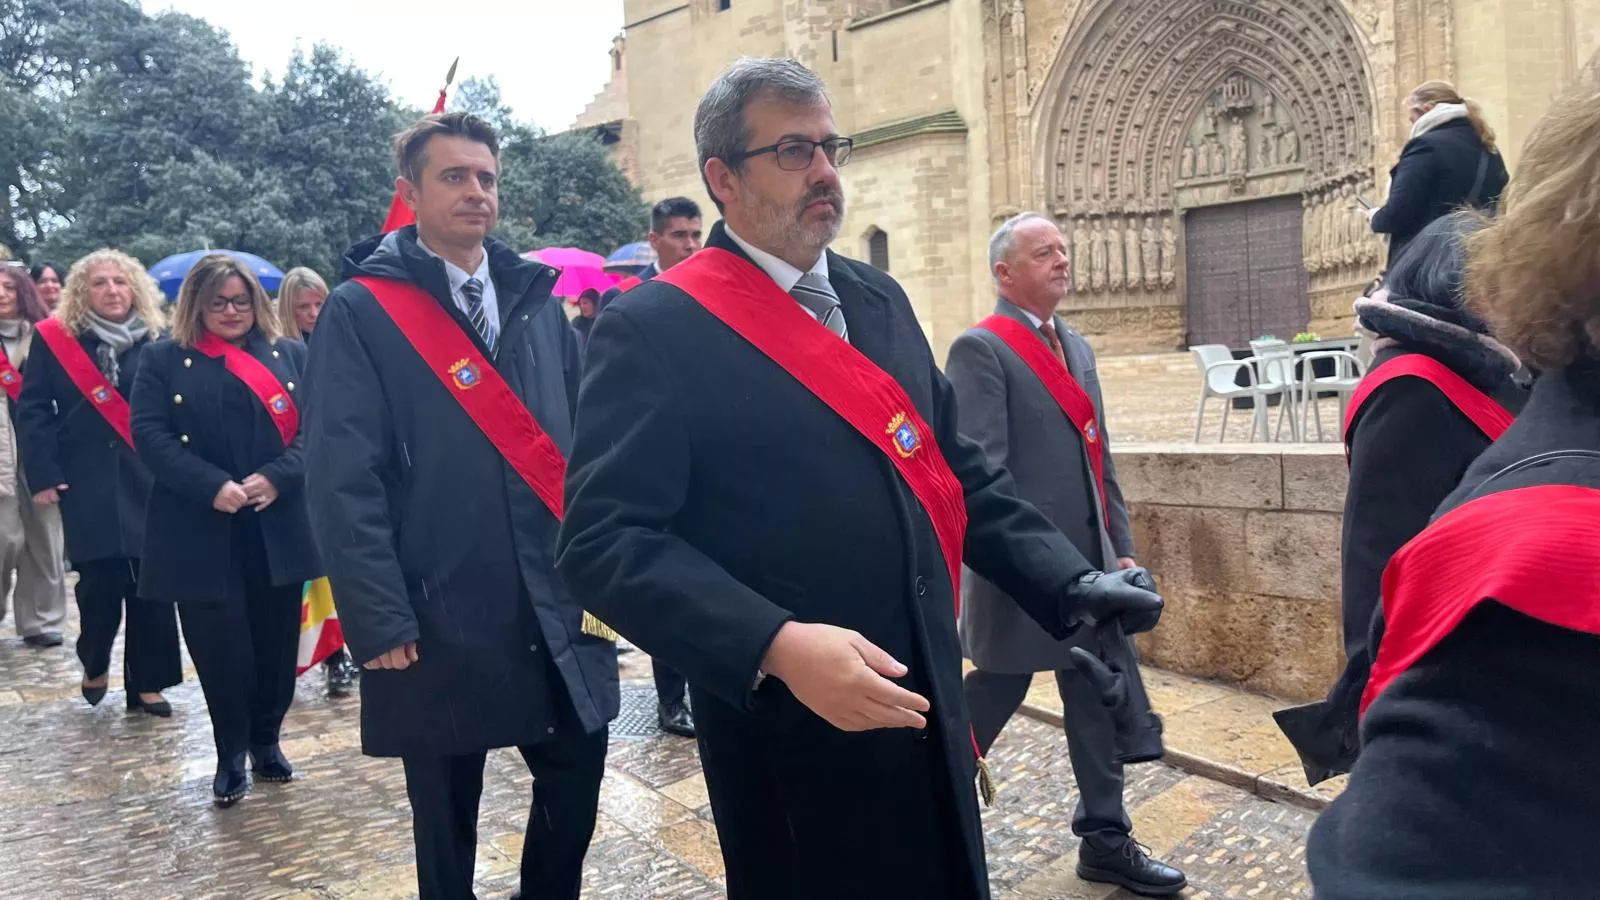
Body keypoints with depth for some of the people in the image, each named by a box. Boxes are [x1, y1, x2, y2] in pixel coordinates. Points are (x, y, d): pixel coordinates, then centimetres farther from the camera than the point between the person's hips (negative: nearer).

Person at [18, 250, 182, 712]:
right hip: (87, 484, -1)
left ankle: (148, 682, 12)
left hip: (149, 480, 1)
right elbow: (32, 410, 0)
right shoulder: (54, 338, 1)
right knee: (100, 581, -1)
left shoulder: (157, 341, 4)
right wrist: (43, 474, -8)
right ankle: (95, 666, 27)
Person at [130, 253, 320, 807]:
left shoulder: (290, 355, 9)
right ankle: (231, 754, 18)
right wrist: (212, 486, -16)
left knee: (276, 642, 8)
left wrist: (276, 477, -15)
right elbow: (149, 434, -4)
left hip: (279, 527, 2)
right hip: (201, 531, -1)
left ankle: (266, 741, 26)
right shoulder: (164, 360, 6)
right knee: (220, 647, 1)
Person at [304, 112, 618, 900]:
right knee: (447, 815, 12)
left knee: (576, 784, 12)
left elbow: (580, 442, 9)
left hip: (558, 604, 4)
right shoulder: (361, 310, -5)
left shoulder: (536, 298, 9)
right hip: (440, 617, -4)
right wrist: (380, 620, -14)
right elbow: (343, 479, -10)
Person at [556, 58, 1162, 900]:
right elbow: (605, 539, -19)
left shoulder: (879, 299, 10)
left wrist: (1068, 579, 1)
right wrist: (775, 646, -30)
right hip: (789, 729, -6)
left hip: (924, 702, 7)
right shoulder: (653, 326, -12)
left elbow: (956, 467, 14)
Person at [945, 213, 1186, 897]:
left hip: (1090, 561, 8)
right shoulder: (980, 350, -12)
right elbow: (982, 470, -18)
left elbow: (1099, 458, 16)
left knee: (1100, 700, 13)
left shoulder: (1077, 348, 14)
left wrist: (1121, 546, 12)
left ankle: (1105, 840, 27)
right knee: (994, 694, 6)